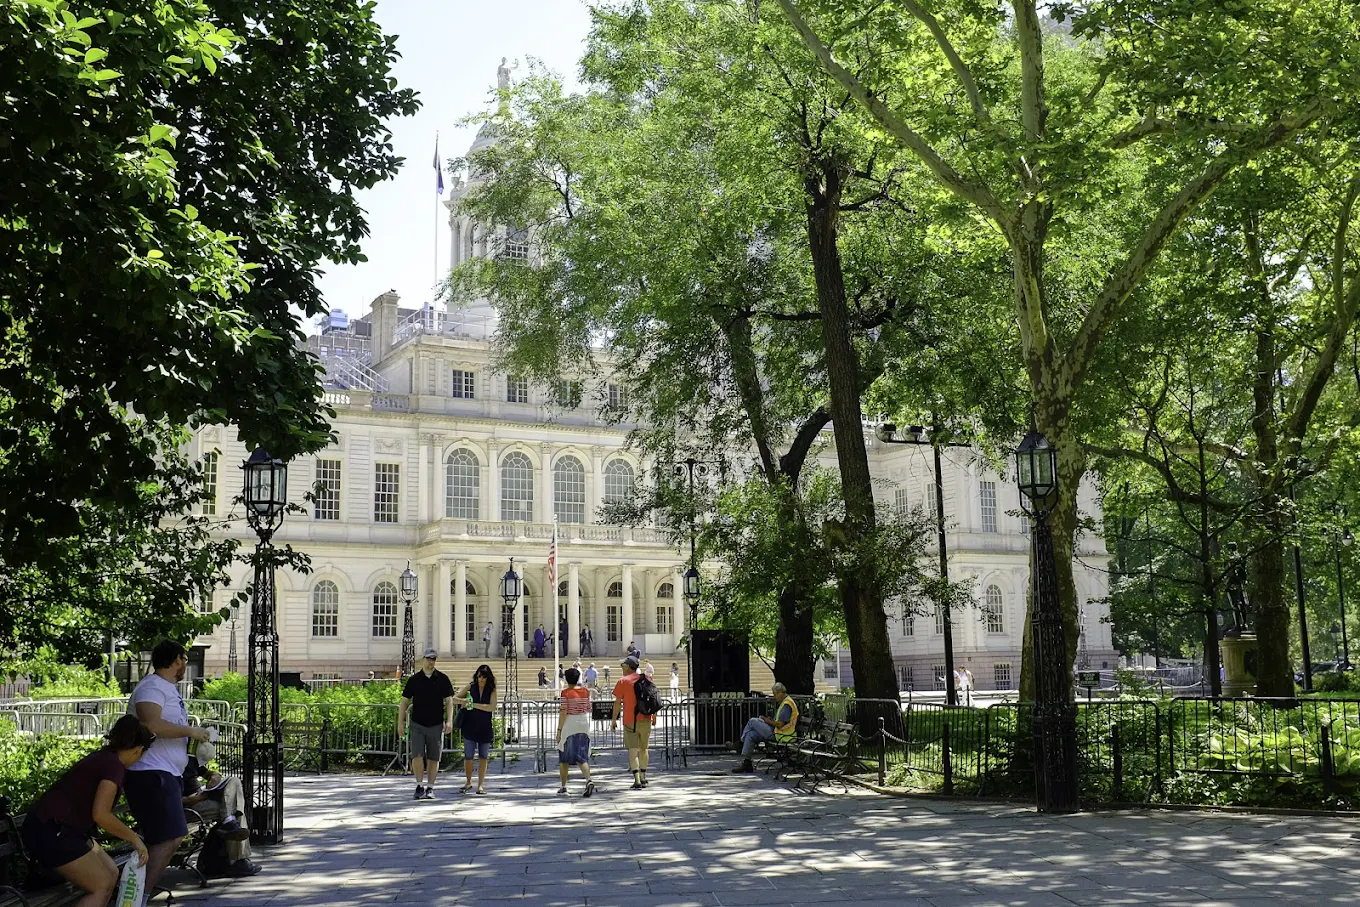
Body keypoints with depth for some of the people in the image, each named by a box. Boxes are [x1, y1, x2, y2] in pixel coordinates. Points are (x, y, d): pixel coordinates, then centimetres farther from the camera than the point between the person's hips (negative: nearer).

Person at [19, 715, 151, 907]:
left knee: (111, 873, 10)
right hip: (51, 832, -10)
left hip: (54, 829, 10)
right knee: (102, 886, -8)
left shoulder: (102, 758, 15)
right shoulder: (114, 765, -15)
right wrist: (134, 839, -13)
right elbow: (100, 814, -24)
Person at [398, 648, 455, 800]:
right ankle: (419, 786, 4)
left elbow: (449, 701, 2)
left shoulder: (443, 679, 3)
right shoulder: (414, 679, 3)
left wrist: (449, 720, -9)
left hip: (436, 725, 0)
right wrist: (400, 721, 0)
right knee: (417, 756, -10)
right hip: (417, 724, 0)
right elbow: (404, 701, 6)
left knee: (433, 758, 4)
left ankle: (430, 788, 15)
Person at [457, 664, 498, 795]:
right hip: (470, 727, 0)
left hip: (485, 728, 0)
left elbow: (492, 707, -13)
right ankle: (468, 782, 18)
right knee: (468, 756, -1)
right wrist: (463, 701, -16)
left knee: (483, 757, 3)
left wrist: (473, 704, -18)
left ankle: (480, 785, 11)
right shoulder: (470, 686, 1)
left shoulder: (492, 690, -1)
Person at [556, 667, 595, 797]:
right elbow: (588, 709, 10)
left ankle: (563, 786, 16)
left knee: (564, 758, 11)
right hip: (583, 725, 4)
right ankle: (588, 780, -20)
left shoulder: (566, 693, -10)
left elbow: (563, 712, -14)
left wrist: (559, 730, -11)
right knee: (582, 757, 3)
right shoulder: (586, 691, 4)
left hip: (569, 726, -4)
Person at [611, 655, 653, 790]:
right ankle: (643, 778, 23)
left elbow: (618, 702, -6)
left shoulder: (623, 681, -5)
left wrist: (614, 720, 1)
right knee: (643, 749, 16)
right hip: (645, 719, 4)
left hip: (630, 721, -4)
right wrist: (653, 718, 20)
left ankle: (637, 780, -12)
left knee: (632, 750, -3)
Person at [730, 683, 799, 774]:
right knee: (751, 734, 0)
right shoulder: (783, 702, 17)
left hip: (780, 735, -10)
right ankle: (746, 763, 1)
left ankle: (740, 744, 6)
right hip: (777, 733, 10)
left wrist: (768, 721, -6)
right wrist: (771, 720, 8)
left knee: (753, 721, -10)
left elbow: (780, 724, -22)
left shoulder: (786, 704, -17)